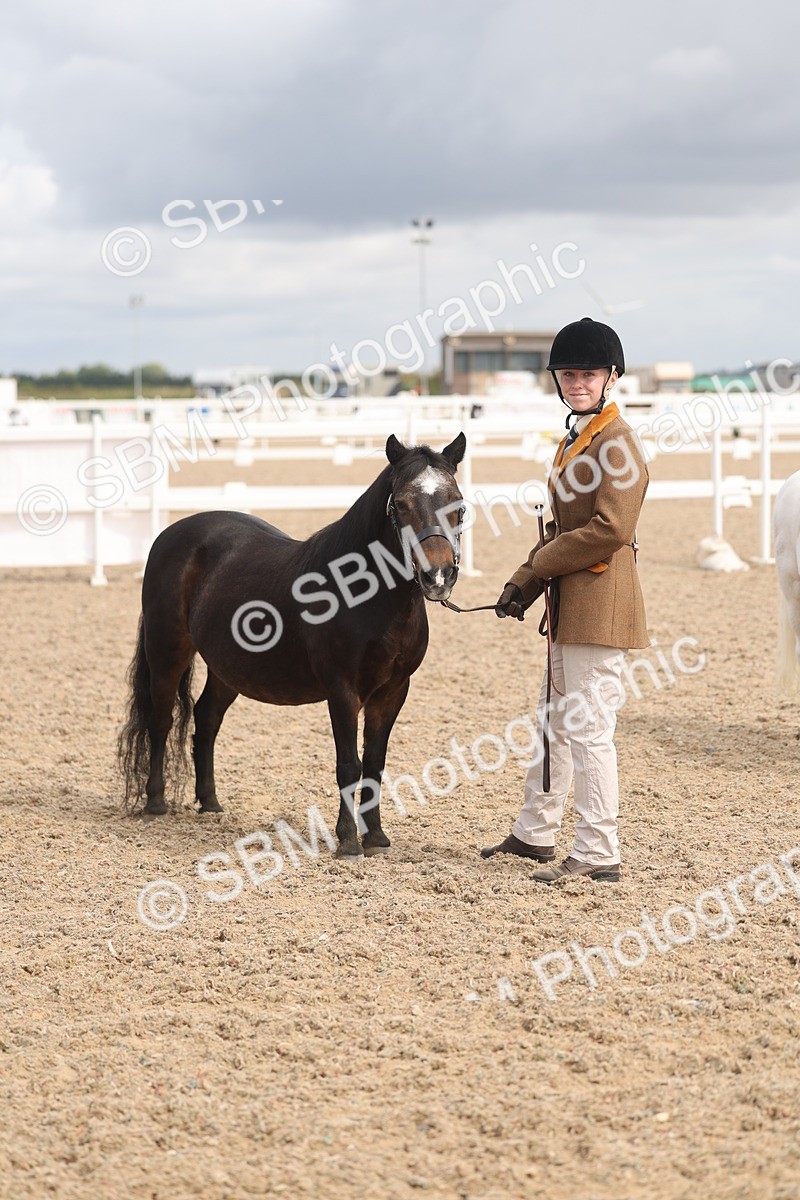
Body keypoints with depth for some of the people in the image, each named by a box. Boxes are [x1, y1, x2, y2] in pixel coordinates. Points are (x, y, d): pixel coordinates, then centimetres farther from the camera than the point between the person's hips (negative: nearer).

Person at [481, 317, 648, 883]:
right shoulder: (576, 437, 16)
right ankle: (535, 834, 30)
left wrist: (534, 570, -15)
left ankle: (598, 855, 0)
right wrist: (527, 581, 5)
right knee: (555, 720, 18)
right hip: (571, 603, 10)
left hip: (599, 603, -10)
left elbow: (610, 529, -23)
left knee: (589, 729, -6)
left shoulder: (615, 441, -15)